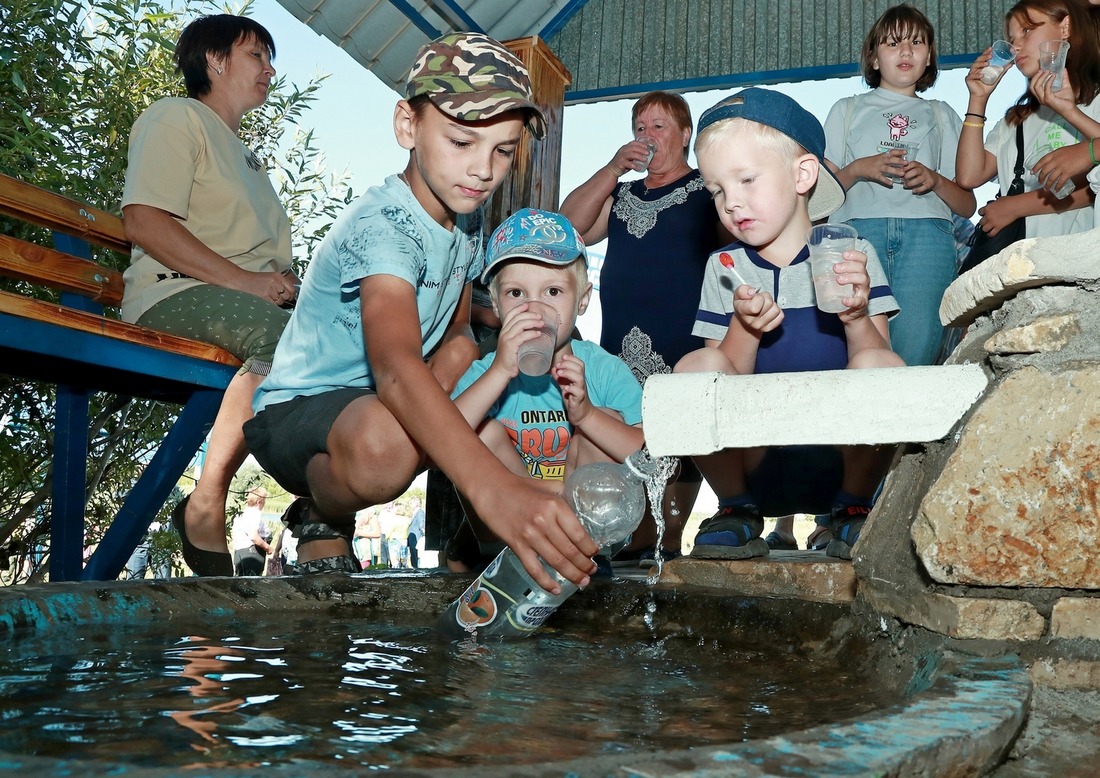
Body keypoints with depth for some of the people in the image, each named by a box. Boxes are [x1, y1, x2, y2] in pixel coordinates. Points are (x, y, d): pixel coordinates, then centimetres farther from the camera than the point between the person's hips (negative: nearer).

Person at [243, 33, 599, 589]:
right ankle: (322, 523, -4)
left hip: (390, 406, 9)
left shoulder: (468, 218, 3)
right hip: (296, 410, -9)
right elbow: (395, 365, -44)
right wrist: (492, 487, -60)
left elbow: (456, 331, 14)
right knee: (385, 440, -40)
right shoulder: (383, 225, -26)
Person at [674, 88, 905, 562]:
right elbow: (725, 374, -1)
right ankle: (737, 509, -2)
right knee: (695, 367, -24)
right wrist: (744, 328, -20)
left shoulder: (852, 256, 1)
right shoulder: (726, 268, 5)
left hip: (840, 458, -1)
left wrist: (856, 318, -24)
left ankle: (852, 509, -3)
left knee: (883, 364, -29)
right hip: (755, 464, 1)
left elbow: (874, 374, -5)